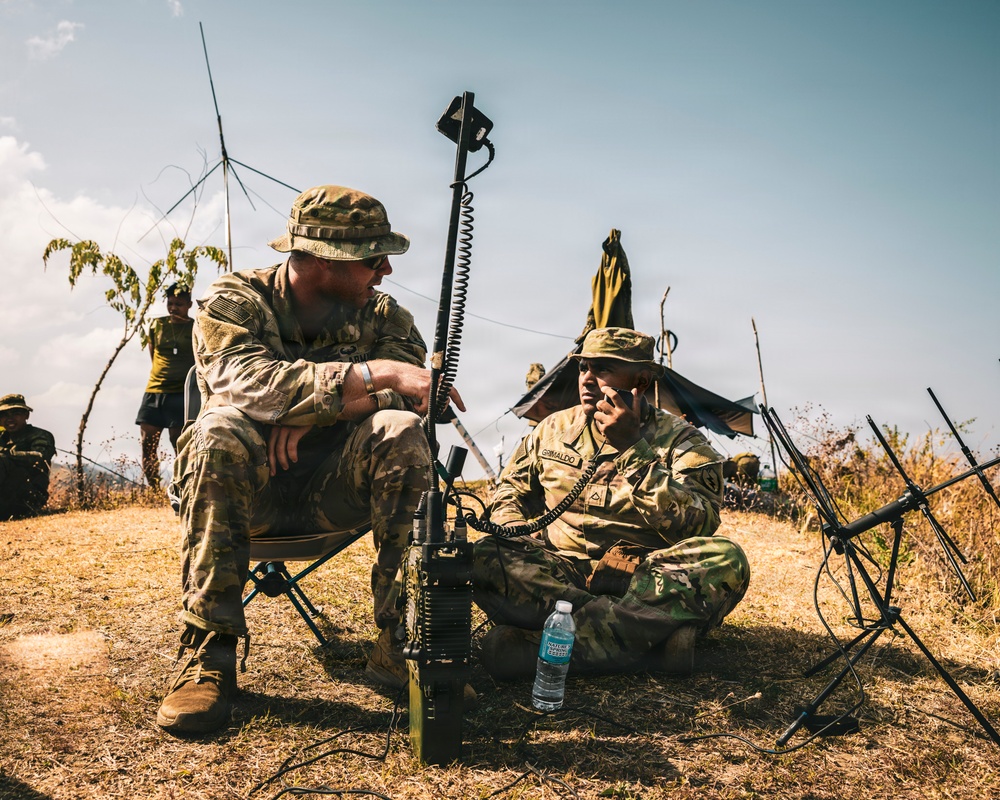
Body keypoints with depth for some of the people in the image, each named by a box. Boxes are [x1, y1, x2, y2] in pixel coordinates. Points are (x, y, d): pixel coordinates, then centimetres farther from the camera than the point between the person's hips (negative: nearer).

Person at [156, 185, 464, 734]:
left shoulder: (381, 314, 2)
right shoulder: (235, 300, -8)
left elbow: (411, 385, -15)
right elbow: (246, 381, -29)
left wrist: (313, 409, -28)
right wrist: (371, 374, -38)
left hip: (334, 490, 2)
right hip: (249, 490, -2)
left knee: (402, 431, -26)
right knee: (221, 430, -33)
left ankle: (401, 635, -23)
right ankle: (209, 652, -28)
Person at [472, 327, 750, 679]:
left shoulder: (680, 440, 0)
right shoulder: (554, 429, 12)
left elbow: (698, 526, -15)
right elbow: (510, 491, 22)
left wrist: (633, 449, -20)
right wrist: (520, 543, -1)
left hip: (646, 578, -2)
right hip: (561, 574, 2)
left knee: (725, 560, -32)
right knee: (485, 558, -27)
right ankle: (653, 636, -33)